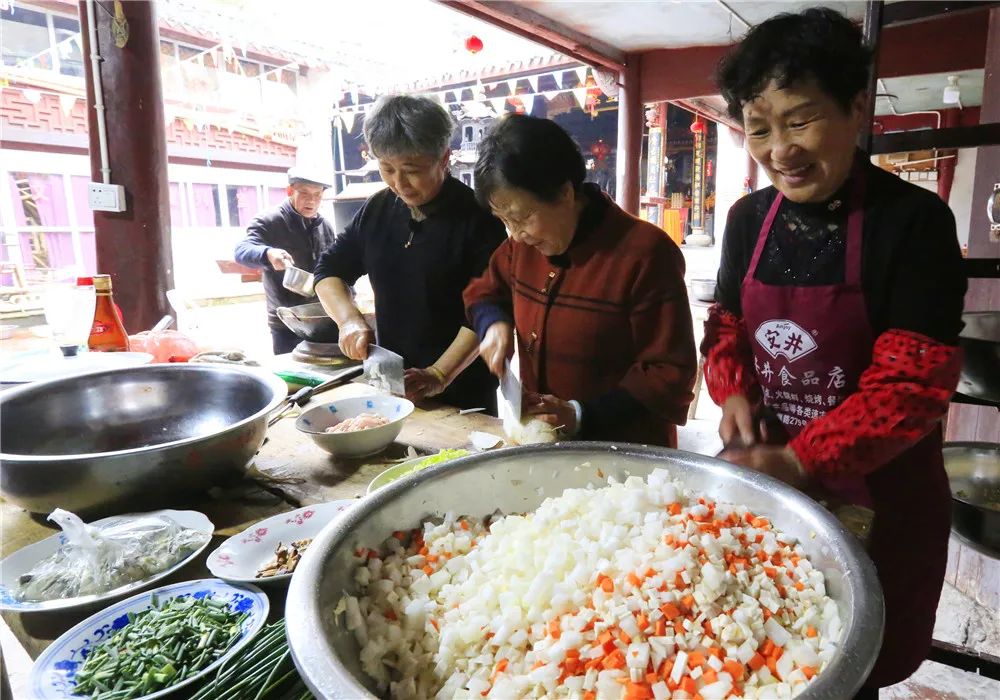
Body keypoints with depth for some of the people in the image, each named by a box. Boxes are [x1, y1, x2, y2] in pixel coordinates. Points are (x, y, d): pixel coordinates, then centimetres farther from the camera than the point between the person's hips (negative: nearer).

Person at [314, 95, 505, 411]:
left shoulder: (476, 216, -15)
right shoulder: (378, 209, 3)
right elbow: (330, 270, 8)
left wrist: (438, 376, -27)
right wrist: (350, 320, -10)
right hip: (391, 380, 6)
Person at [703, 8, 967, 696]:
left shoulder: (914, 220, -14)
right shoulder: (750, 218, 0)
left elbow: (913, 381, -18)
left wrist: (803, 460, -27)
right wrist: (735, 394, -10)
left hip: (876, 494, -3)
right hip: (767, 473, 4)